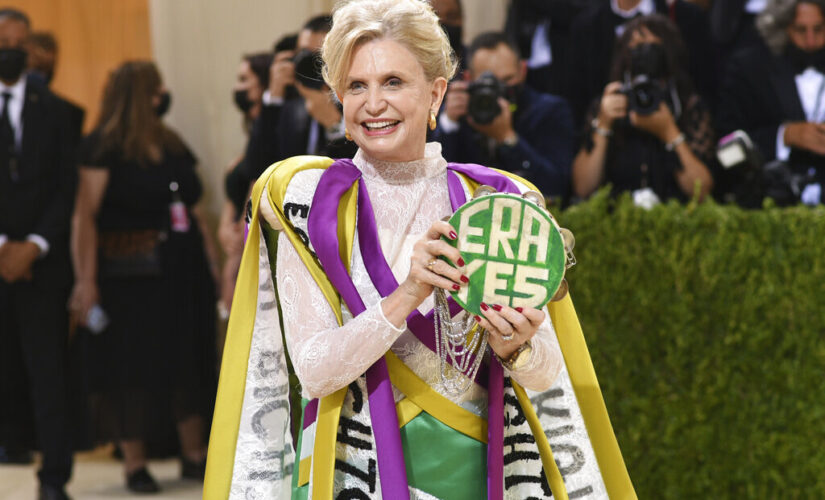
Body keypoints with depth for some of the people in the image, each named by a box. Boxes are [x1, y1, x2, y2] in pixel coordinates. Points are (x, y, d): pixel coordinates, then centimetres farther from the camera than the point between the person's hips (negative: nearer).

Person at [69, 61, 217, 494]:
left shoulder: (172, 146, 13)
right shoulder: (103, 148, -7)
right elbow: (85, 216, -14)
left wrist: (211, 262, 9)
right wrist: (86, 279, -21)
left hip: (182, 271, 6)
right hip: (129, 276, -6)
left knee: (191, 360, 8)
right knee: (131, 364, 0)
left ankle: (195, 455, 18)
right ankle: (134, 463, 9)